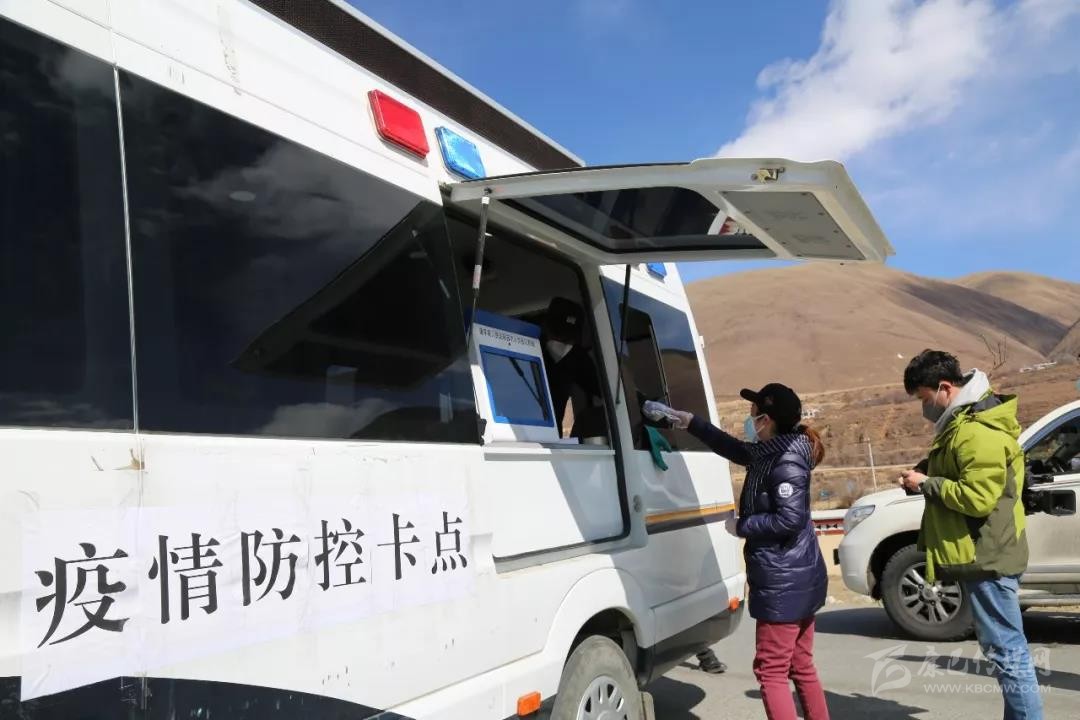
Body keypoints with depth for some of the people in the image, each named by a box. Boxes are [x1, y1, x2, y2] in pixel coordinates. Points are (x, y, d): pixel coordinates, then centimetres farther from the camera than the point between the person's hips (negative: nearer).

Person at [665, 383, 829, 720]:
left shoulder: (787, 461, -18)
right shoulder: (769, 453, 9)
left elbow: (790, 518, -25)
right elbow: (733, 447, 25)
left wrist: (742, 526, -13)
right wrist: (691, 422, 24)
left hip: (783, 582, -10)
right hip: (798, 579, 10)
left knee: (771, 670, -1)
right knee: (801, 667, 18)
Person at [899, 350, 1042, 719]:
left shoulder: (978, 431, -20)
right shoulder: (966, 421, 14)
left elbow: (977, 497, -26)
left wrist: (925, 484, -15)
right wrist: (926, 475, 7)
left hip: (986, 555, -11)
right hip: (984, 552, 11)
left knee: (1006, 650, -4)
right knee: (1004, 648, 17)